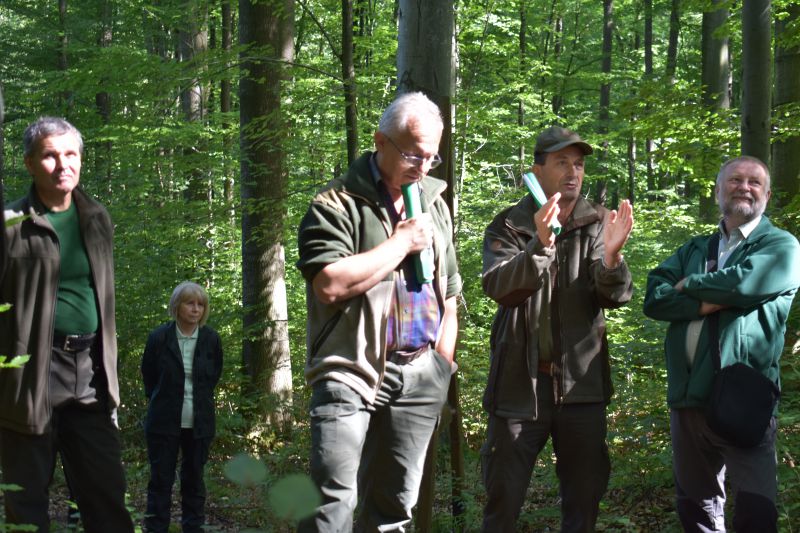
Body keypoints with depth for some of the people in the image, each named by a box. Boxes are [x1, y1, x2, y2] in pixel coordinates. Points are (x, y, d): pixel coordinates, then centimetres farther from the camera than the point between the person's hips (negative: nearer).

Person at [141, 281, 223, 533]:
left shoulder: (211, 339, -3)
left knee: (194, 479, 8)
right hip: (164, 421, -2)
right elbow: (148, 375, 8)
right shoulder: (159, 337, -7)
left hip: (199, 423, 2)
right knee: (161, 479, 0)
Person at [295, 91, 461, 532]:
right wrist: (401, 242, -11)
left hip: (419, 377, 6)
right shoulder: (337, 203, -5)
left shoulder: (434, 204, 16)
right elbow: (331, 284, -21)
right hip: (351, 371, -6)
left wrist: (442, 364, 15)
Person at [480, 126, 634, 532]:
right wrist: (540, 245, -35)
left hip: (582, 381, 2)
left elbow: (616, 297, -6)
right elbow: (498, 288, -18)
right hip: (521, 381, -2)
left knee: (585, 493, 10)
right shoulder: (509, 227, -2)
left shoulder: (597, 226, 3)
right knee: (504, 494, 3)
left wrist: (611, 256, -28)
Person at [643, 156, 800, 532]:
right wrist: (706, 304, -13)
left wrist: (689, 285, -1)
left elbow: (745, 282, -18)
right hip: (687, 397, 6)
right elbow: (654, 298, 3)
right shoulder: (694, 250, 18)